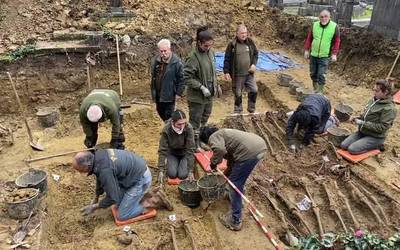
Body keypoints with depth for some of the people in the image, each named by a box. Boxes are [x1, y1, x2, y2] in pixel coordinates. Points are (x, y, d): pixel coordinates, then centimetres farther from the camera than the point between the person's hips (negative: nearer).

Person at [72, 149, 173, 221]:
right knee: (119, 204, 18)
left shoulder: (105, 170, -30)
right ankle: (149, 197, 17)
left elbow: (113, 197, -19)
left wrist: (95, 206, -5)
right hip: (135, 171, 9)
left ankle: (155, 201, 3)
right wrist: (96, 197, 26)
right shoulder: (98, 155, -3)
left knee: (122, 216, -1)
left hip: (140, 179, -9)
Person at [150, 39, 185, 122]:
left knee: (168, 115, 0)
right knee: (160, 112, 20)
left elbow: (181, 79, -13)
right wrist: (153, 91, 15)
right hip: (158, 94, 7)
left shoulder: (176, 62, -16)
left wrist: (179, 93, -14)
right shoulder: (155, 60, 3)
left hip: (169, 94, -7)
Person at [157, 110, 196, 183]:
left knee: (182, 175, -15)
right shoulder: (166, 130, -27)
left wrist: (190, 171, -26)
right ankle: (170, 163, 17)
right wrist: (161, 171, -24)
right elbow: (162, 150, -20)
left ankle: (182, 163, 17)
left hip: (184, 153, -1)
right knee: (172, 174, -16)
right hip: (172, 153, 1)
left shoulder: (189, 128, -30)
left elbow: (190, 150, -25)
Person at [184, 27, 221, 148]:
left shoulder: (210, 52, 1)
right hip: (196, 96, -8)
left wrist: (216, 85, 16)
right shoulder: (193, 57, -23)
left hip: (209, 94, 8)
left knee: (205, 117, 23)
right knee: (195, 120, 7)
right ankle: (195, 142, 23)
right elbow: (187, 77, -22)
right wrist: (201, 87, -24)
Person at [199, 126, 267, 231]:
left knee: (235, 184, 3)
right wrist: (226, 175, 49)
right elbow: (231, 158, 39)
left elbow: (220, 150, -19)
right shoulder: (223, 133, 32)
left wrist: (213, 162, 0)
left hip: (250, 152, -10)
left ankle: (235, 221, 10)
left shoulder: (214, 137, 5)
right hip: (260, 144, 10)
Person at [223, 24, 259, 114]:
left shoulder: (250, 42, 2)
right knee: (238, 94, 9)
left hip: (249, 73, 3)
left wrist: (254, 64, 0)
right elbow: (227, 59, -6)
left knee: (254, 90, 1)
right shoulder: (232, 44, -9)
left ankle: (251, 109, 22)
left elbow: (256, 53, 15)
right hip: (237, 75, -3)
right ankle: (238, 110, 29)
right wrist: (226, 72, -10)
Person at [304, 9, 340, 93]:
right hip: (313, 55, 3)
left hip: (324, 56, -3)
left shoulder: (334, 26, -6)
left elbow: (337, 41, -4)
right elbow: (309, 38, 7)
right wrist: (306, 50, 4)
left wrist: (334, 54, -10)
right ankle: (315, 90, 27)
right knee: (313, 74, 11)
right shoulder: (315, 25, 0)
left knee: (321, 75, -7)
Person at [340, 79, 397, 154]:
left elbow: (382, 127, -23)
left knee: (352, 149, -20)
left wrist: (363, 123, -24)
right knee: (343, 145, -4)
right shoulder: (374, 100, 4)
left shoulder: (389, 108, -19)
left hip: (375, 137, -8)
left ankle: (376, 145, 2)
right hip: (362, 132, 8)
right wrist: (358, 118, -1)